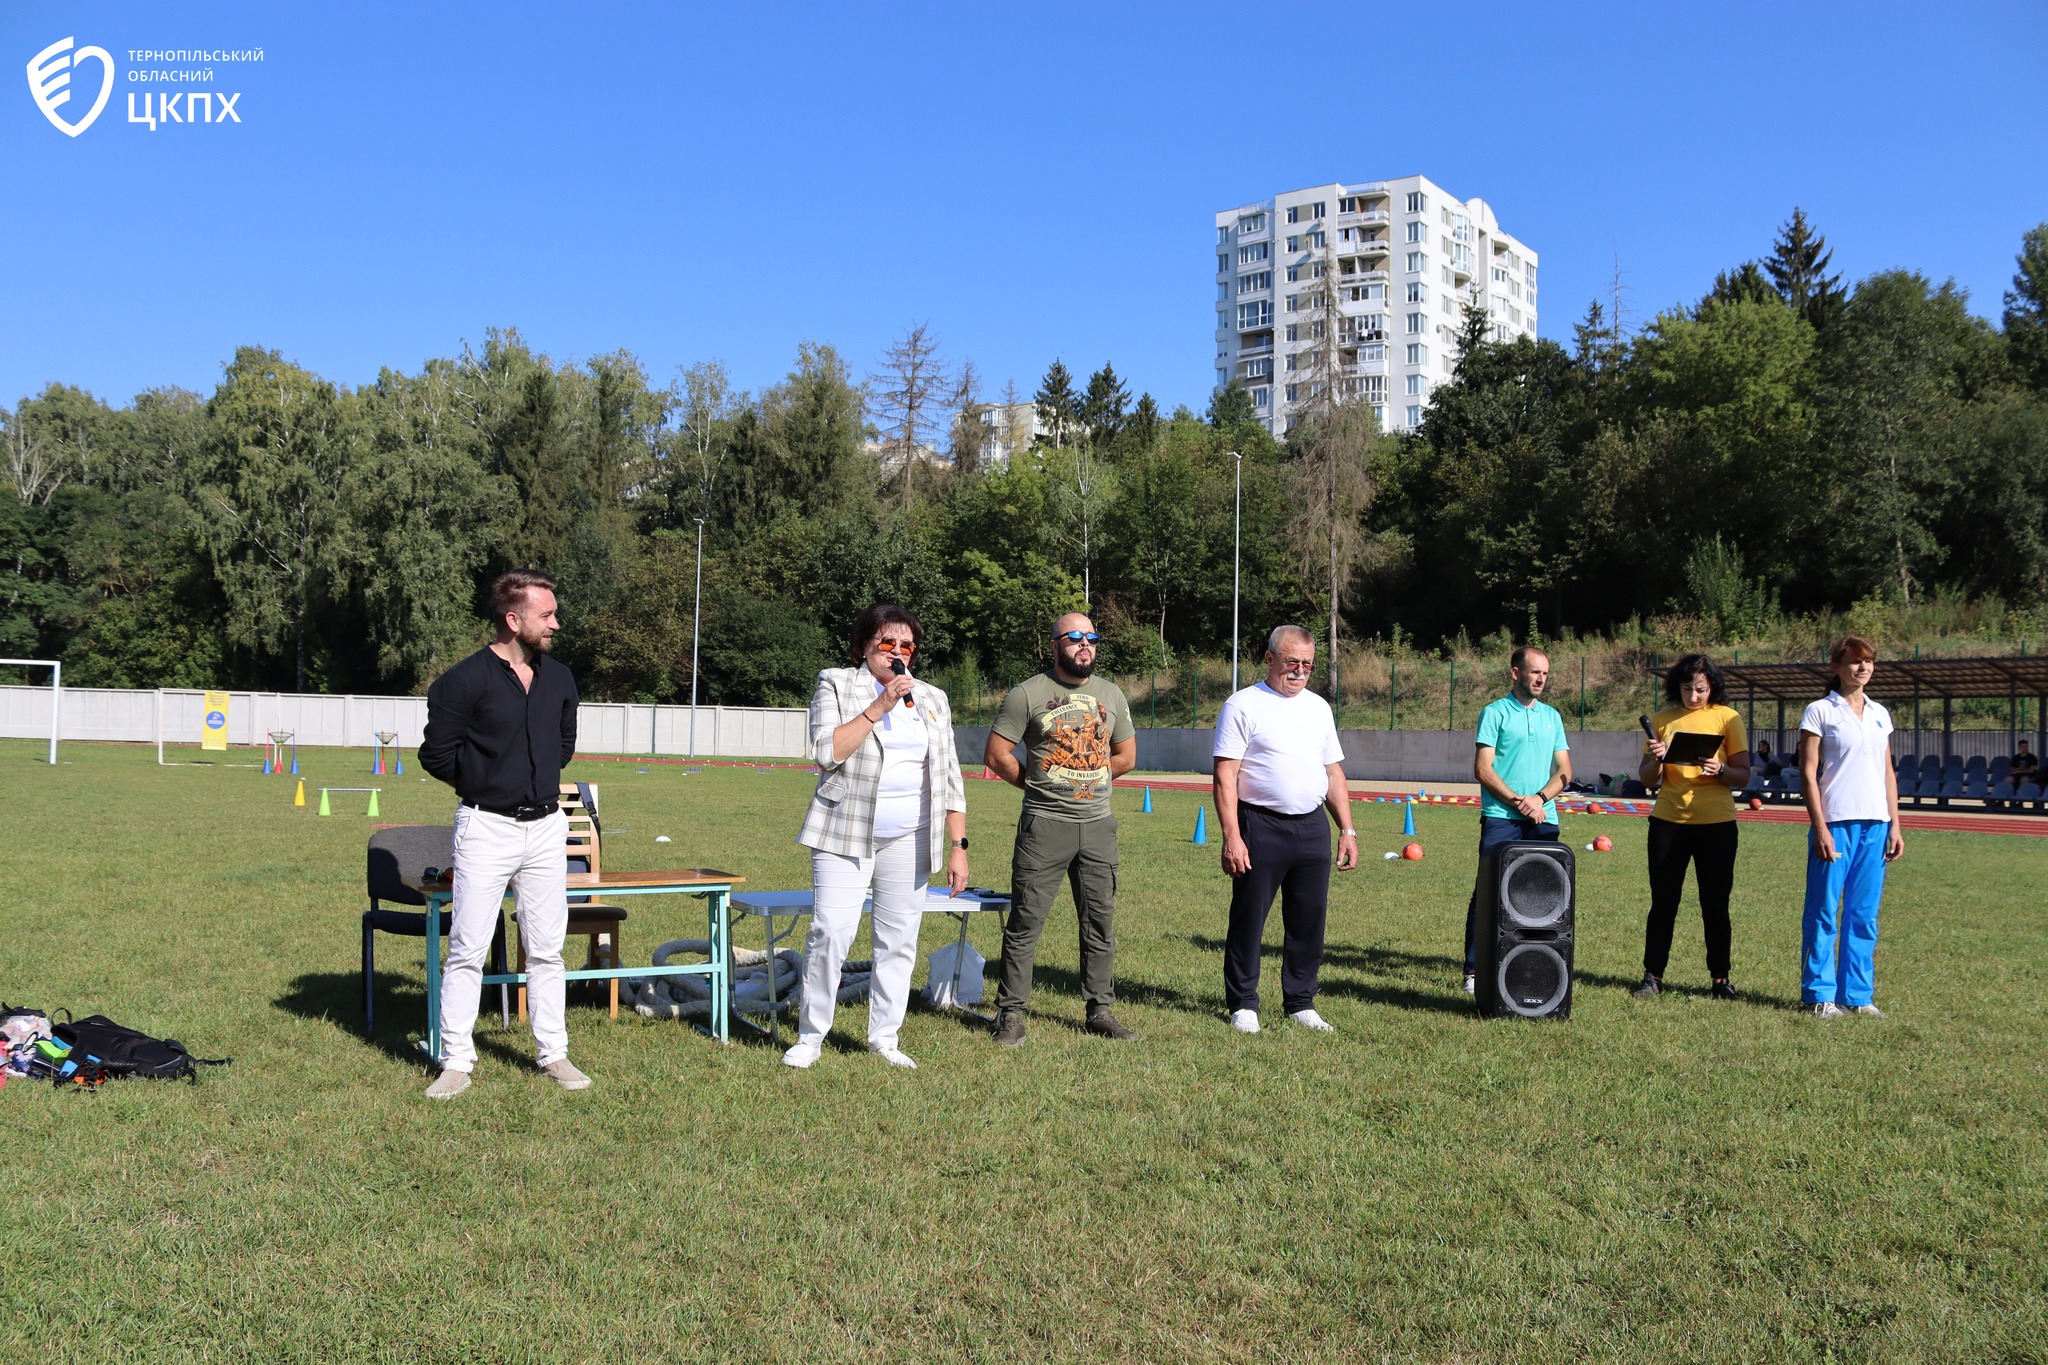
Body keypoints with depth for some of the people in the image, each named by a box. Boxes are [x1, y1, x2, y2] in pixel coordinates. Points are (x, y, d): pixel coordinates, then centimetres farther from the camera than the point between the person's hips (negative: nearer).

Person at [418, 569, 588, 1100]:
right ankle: (456, 1063, 9)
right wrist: (486, 785, 5)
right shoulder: (466, 680, -10)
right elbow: (436, 753, -4)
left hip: (546, 827, 5)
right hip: (486, 828, -5)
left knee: (546, 950, 10)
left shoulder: (559, 678, 8)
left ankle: (553, 1054, 19)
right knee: (467, 950, 0)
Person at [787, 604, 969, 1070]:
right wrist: (879, 707, -15)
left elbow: (949, 779, 12)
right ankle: (810, 1037, 3)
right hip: (846, 834, -3)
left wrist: (958, 847, 6)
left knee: (899, 941, 5)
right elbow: (826, 751, -13)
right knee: (830, 934, -10)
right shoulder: (836, 685, 3)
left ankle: (884, 1037, 16)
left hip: (908, 840, 4)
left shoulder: (931, 699, 13)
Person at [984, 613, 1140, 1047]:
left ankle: (1099, 1010, 21)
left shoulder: (1111, 694, 11)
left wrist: (1088, 782, 12)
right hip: (1044, 824, -4)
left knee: (1101, 922, 10)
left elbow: (1126, 756, 20)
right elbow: (996, 754, -2)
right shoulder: (1028, 693, -3)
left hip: (1098, 824, 5)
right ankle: (1011, 1013, 9)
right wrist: (1039, 784, 3)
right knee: (1026, 922, -2)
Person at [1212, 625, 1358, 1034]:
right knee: (1249, 919, 1)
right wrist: (1231, 836, -16)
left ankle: (1300, 1003, 21)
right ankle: (1242, 1004, 13)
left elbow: (1333, 774, 19)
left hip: (1312, 827, 5)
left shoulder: (1318, 708, 14)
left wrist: (1347, 831, 12)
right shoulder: (1244, 705, -4)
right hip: (1261, 827, -5)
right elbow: (1225, 776, -9)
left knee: (1310, 920, 9)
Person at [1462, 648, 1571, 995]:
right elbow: (1483, 769, -5)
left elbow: (1564, 770, 12)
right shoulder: (1495, 713, 2)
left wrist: (1540, 798, -5)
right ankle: (1474, 969, -1)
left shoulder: (1552, 716, 17)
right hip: (1501, 818, -4)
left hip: (1544, 819, 5)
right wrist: (1517, 801, -13)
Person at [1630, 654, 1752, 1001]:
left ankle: (1720, 978, 14)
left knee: (1715, 905, 4)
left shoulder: (1727, 717, 1)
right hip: (1668, 821, 1)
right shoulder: (1662, 720, 6)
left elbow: (1744, 776, 0)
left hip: (1716, 824, -1)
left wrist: (1720, 771, -20)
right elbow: (1647, 779, 6)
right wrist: (1655, 760, -14)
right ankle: (1653, 976, 10)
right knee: (1663, 903, 3)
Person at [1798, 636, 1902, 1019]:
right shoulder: (1820, 712, -2)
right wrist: (1820, 827, -12)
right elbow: (1808, 773, -6)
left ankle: (1858, 994, 14)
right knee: (1824, 912, -1)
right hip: (1836, 823, -5)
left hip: (1875, 824, 5)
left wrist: (1895, 825, 11)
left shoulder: (1880, 715, 14)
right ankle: (1820, 995, 6)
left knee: (1864, 914, 8)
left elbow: (1888, 773, 18)